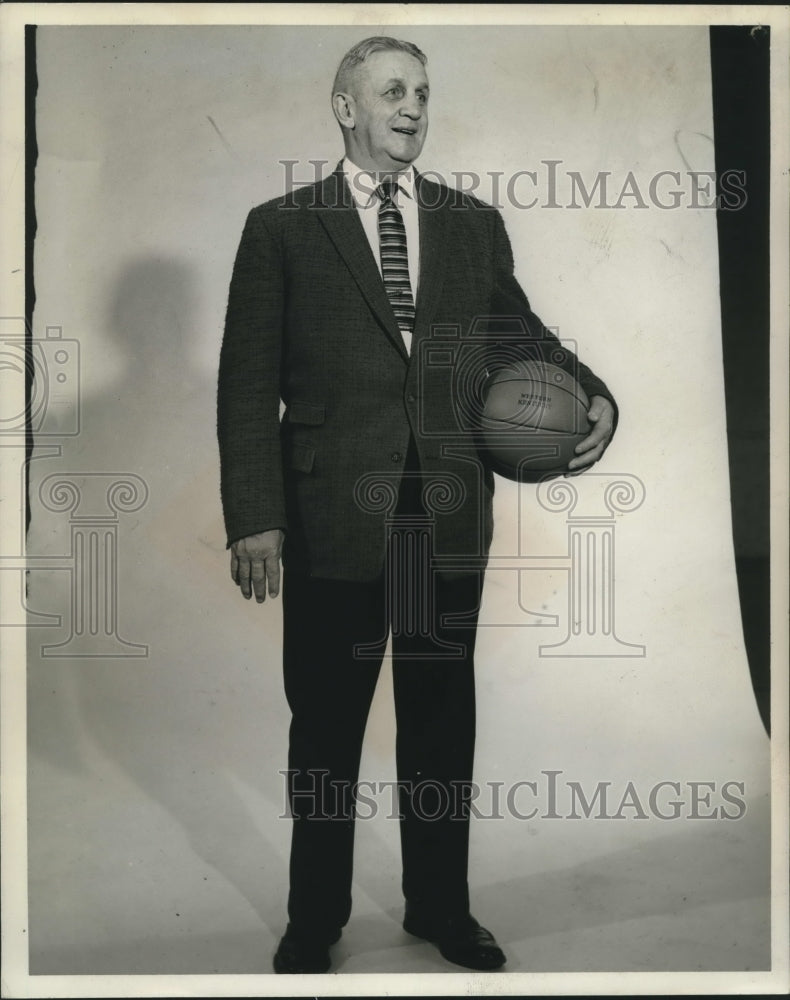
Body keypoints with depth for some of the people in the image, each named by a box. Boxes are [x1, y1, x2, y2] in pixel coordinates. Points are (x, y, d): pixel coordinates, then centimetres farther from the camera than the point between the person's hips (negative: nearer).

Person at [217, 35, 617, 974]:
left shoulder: (474, 223, 11)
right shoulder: (280, 228, 2)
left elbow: (521, 333, 16)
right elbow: (248, 385, -3)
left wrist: (590, 393, -4)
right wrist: (254, 518, -11)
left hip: (451, 518, 3)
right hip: (334, 520, -2)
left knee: (441, 719, 14)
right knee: (325, 725, 11)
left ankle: (440, 906, 33)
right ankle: (315, 916, 30)